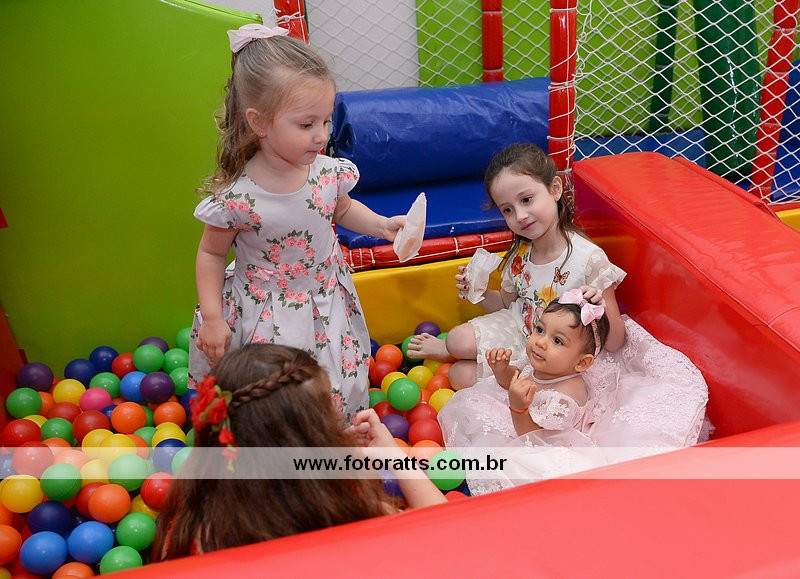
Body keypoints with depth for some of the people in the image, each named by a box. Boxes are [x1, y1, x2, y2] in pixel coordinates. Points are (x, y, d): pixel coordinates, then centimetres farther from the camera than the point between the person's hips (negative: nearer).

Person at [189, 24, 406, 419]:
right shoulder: (236, 197, -24)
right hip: (266, 318, -3)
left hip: (327, 305, 4)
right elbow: (211, 254, -7)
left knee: (335, 393, 15)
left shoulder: (328, 172, -13)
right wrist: (211, 319, -8)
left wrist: (381, 225, -5)